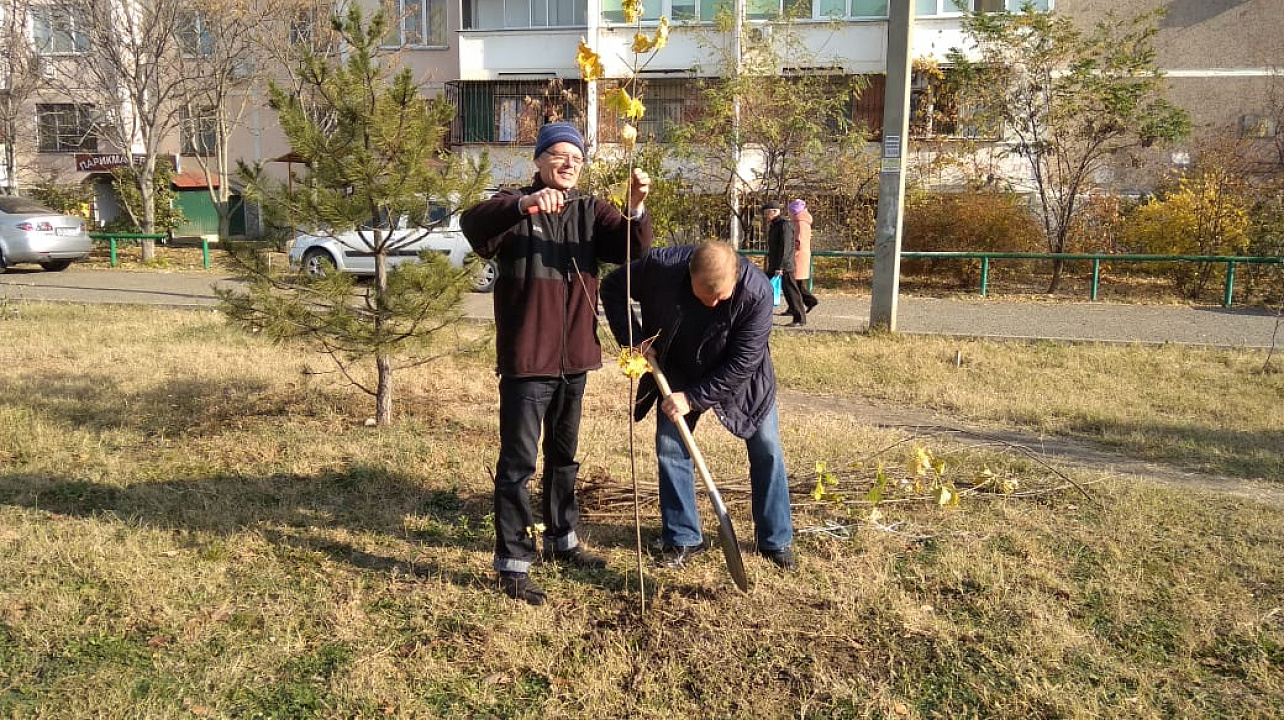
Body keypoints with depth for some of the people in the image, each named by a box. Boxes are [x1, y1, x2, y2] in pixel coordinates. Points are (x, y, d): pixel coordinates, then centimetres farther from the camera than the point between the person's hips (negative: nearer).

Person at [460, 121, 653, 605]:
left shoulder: (591, 210, 6)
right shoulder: (515, 206, -6)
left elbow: (634, 249, -8)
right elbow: (471, 222, -28)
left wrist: (637, 207, -28)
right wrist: (524, 204, -45)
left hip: (574, 355, 6)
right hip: (526, 358, -5)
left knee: (563, 455, 20)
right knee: (518, 461, -2)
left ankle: (561, 540, 37)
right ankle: (512, 562, 8)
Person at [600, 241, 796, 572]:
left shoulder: (757, 291, -34)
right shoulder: (660, 266, -31)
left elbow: (742, 363, -28)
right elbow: (612, 289, -12)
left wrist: (694, 398, -29)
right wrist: (633, 340, -21)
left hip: (737, 377, -1)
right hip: (678, 373, 2)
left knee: (766, 449, -1)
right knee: (670, 448, -2)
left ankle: (776, 541, 15)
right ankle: (683, 539, 13)